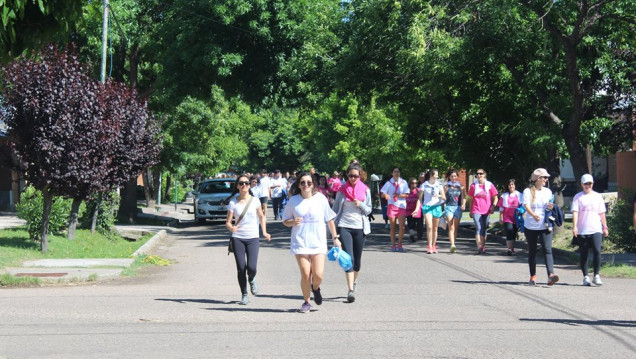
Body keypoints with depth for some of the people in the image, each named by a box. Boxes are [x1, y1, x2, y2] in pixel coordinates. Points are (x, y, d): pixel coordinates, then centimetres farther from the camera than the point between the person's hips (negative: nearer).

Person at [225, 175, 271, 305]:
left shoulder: (255, 201, 2)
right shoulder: (233, 202, -1)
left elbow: (261, 217, 16)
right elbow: (228, 222, -2)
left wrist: (264, 232, 5)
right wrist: (231, 227, -25)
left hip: (253, 238, 0)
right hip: (238, 238, 0)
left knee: (251, 267, -13)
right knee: (241, 268, -3)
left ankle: (251, 280, 23)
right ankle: (244, 295, 14)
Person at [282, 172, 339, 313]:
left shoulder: (320, 198, 1)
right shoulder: (293, 201, 1)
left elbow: (329, 219, 9)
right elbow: (285, 221, 9)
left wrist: (335, 238, 9)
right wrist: (293, 222, -13)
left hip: (318, 243, 0)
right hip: (300, 243, 0)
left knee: (318, 275, -8)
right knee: (305, 275, -5)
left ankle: (315, 288, 28)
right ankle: (306, 302, 17)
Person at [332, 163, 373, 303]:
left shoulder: (365, 190, 7)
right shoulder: (342, 190, 6)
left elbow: (369, 210, 9)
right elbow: (335, 209, 10)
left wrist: (361, 205, -11)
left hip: (359, 227, 2)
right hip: (344, 227, -1)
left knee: (357, 259, 9)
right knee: (348, 257, -12)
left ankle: (354, 282, 35)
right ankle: (350, 290, -17)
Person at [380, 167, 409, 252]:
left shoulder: (403, 182, 5)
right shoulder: (389, 183, 5)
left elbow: (406, 194, 0)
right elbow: (382, 193, 0)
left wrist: (399, 195, -18)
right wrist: (386, 195, -23)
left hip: (401, 206, 0)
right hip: (391, 206, 0)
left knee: (401, 227, -7)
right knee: (392, 227, 3)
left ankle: (399, 244, 4)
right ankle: (393, 245, 9)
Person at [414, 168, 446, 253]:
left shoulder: (439, 185, 6)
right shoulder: (424, 185, 0)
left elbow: (444, 198, 3)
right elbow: (419, 198, 2)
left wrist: (439, 195, -19)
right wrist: (417, 209, -8)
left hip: (437, 207, 2)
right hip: (427, 207, -2)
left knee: (435, 228, 7)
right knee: (429, 227, -16)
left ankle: (434, 246, 19)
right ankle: (429, 246, -14)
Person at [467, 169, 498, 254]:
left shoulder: (489, 185, 4)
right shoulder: (473, 185, 6)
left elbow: (495, 197, 5)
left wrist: (493, 206, -11)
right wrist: (470, 211, 13)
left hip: (486, 211, 1)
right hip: (476, 211, -1)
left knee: (484, 230, 10)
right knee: (478, 229, -14)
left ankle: (482, 246, 22)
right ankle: (479, 247, -22)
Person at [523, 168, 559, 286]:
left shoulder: (548, 191, 12)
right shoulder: (528, 191, -2)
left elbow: (549, 206, 17)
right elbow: (526, 206, -17)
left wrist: (550, 207, -9)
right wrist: (534, 215, -36)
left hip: (545, 226, 2)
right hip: (530, 226, -2)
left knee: (547, 250, -14)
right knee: (532, 251, 8)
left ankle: (551, 274, -26)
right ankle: (533, 276, 20)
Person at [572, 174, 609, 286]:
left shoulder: (598, 196, 13)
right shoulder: (578, 197, 5)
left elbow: (602, 213, 15)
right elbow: (575, 212, -5)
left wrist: (605, 227, 12)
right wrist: (574, 226, -17)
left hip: (596, 230, 1)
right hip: (582, 231, -1)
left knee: (597, 251, -13)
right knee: (584, 254, 3)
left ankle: (596, 275, -5)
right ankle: (585, 277, 11)